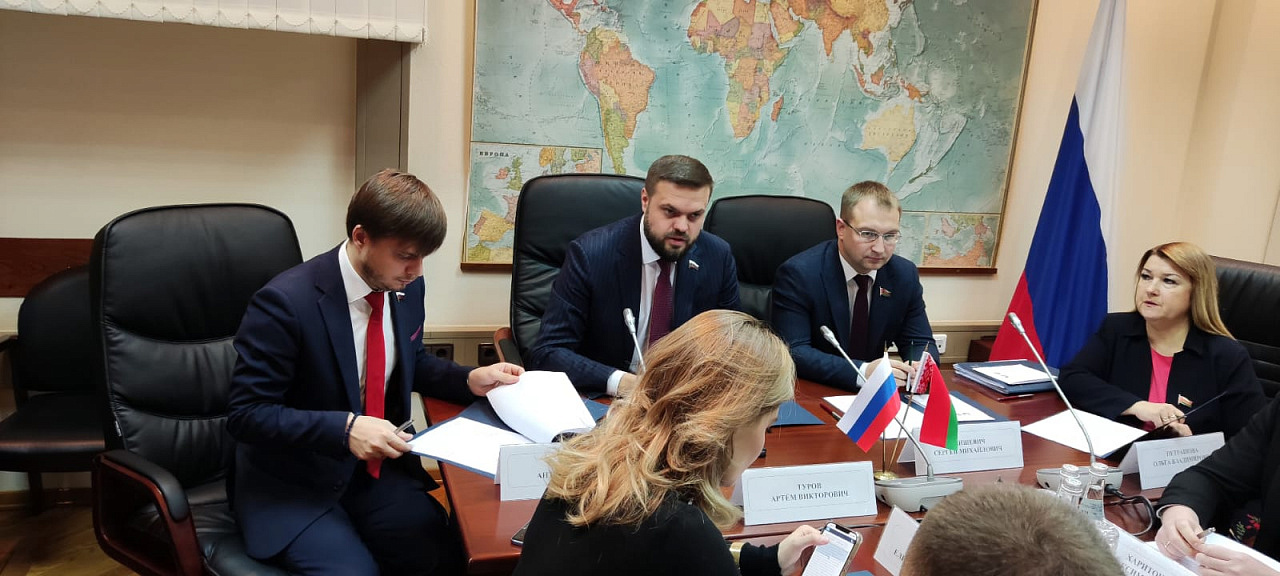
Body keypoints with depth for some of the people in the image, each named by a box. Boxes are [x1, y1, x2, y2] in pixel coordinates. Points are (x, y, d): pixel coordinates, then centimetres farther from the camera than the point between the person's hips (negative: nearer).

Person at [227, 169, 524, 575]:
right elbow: (247, 414, -19)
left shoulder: (406, 286, -2)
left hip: (376, 468, 5)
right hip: (292, 486, -5)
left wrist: (469, 380, -2)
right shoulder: (286, 302, -23)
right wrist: (343, 428, -31)